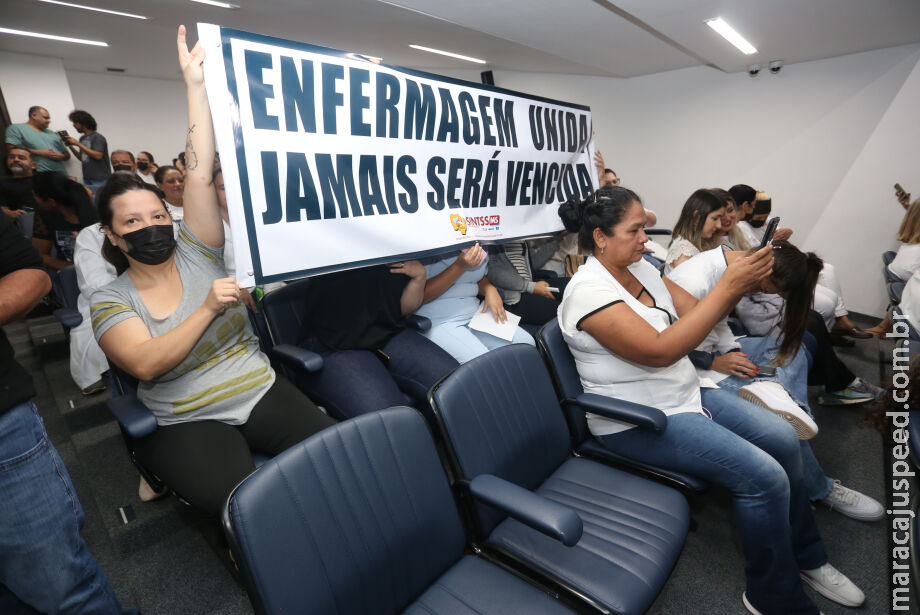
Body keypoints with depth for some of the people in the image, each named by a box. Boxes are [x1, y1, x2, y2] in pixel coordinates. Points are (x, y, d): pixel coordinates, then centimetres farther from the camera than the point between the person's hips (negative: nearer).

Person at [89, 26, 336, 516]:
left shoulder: (195, 253, 6)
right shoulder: (109, 301, 4)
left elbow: (200, 176, -4)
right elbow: (145, 366, -13)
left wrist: (195, 85, -5)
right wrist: (208, 310, -23)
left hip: (262, 392, 2)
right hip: (188, 424, -1)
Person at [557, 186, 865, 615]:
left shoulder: (641, 268, 5)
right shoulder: (588, 291, -22)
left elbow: (695, 315, 5)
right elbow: (660, 351, -30)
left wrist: (740, 283, -12)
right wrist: (728, 287, -28)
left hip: (686, 393, 9)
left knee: (783, 439, 3)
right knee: (764, 475, -16)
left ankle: (806, 558, 27)